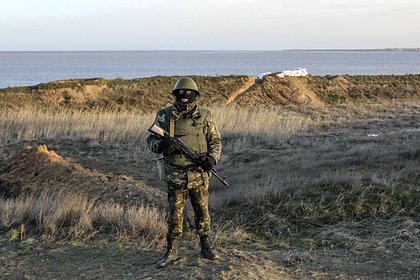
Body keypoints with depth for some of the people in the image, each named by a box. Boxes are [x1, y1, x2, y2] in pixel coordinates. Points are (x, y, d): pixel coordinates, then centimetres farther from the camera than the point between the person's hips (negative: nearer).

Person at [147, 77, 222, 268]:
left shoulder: (204, 115, 0)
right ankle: (171, 252, 15)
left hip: (199, 174, 1)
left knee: (202, 212, 10)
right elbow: (151, 140, 3)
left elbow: (215, 140, 6)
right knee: (175, 214, 5)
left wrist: (212, 158, -12)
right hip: (175, 175, -1)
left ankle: (205, 247, 25)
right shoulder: (165, 116, -1)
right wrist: (161, 145, -20)